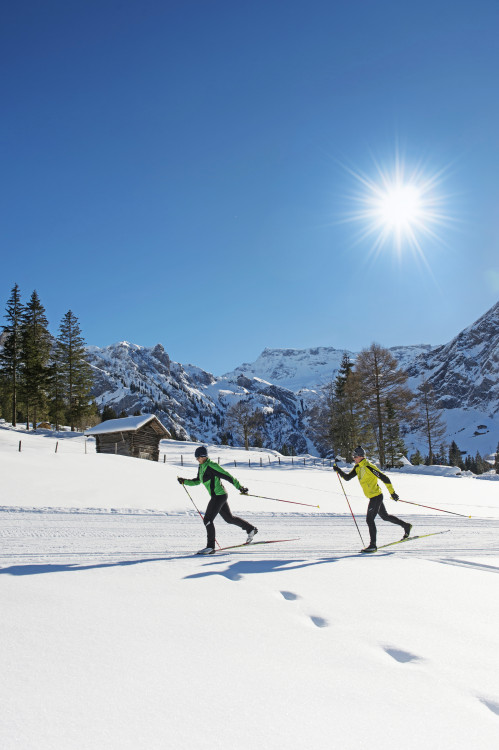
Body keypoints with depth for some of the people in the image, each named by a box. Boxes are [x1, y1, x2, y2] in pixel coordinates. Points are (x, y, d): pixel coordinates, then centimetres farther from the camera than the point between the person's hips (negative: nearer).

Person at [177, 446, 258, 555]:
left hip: (219, 496, -10)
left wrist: (240, 487, -20)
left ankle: (210, 547, -3)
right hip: (217, 496, 10)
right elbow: (197, 481, 23)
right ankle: (251, 529, 35)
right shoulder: (201, 467, 10)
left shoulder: (211, 466, -19)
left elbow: (227, 476, -19)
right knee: (229, 518, 21)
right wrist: (184, 481, 11)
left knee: (208, 519, -10)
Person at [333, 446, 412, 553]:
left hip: (376, 497, -9)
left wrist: (392, 492, -17)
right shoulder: (357, 468, 6)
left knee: (369, 519, -8)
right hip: (374, 497, 9)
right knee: (385, 516, 21)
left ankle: (373, 545, 0)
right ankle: (406, 526, 36)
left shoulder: (369, 467, -21)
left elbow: (384, 478, -19)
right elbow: (347, 478, 9)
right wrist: (338, 470, -6)